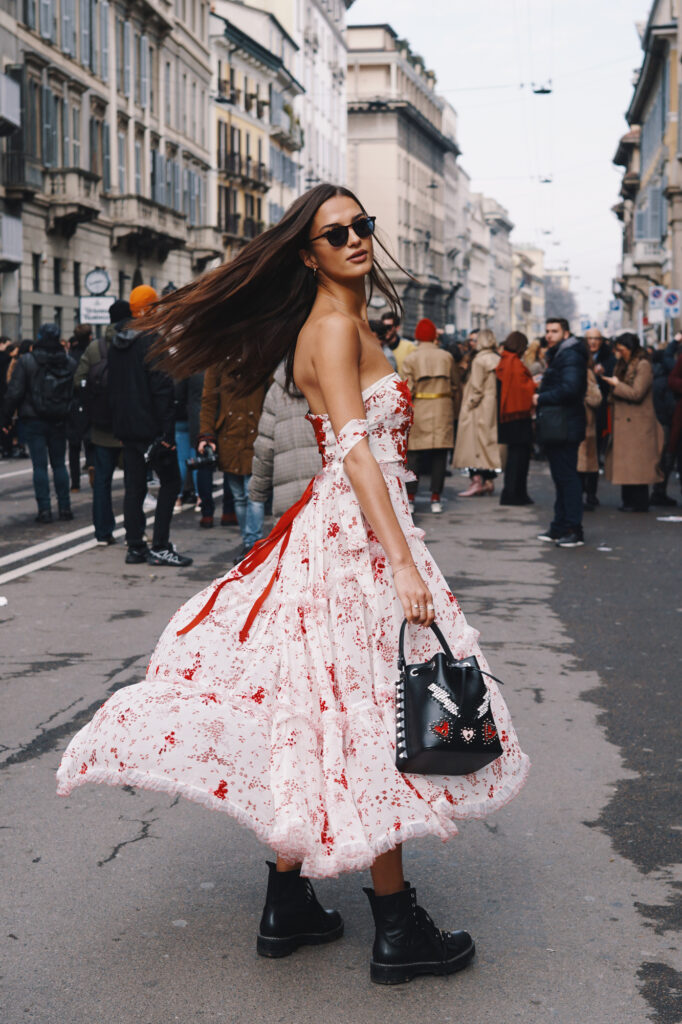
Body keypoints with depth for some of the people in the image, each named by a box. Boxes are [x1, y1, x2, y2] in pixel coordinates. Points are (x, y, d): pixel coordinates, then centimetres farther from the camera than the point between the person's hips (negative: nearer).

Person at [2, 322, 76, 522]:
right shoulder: (70, 363, 2)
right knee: (59, 464, 12)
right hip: (59, 422, 3)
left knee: (40, 466, 0)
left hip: (34, 421, -3)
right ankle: (65, 508, 11)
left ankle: (44, 510, -2)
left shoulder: (26, 361, -9)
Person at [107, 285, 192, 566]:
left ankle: (135, 546, 12)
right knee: (170, 481, 1)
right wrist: (167, 431, -18)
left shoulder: (115, 344, 11)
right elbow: (162, 388, -19)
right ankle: (160, 546, -3)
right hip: (150, 426, -8)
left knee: (133, 487, 11)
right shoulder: (153, 342, -14)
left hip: (126, 428, 8)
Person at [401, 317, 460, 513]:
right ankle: (436, 498, 4)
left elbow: (407, 390, -6)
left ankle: (410, 498, 1)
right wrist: (454, 412, 18)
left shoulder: (410, 359, -1)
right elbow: (456, 388, 10)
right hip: (443, 410, 2)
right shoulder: (446, 357, 7)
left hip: (419, 410, -1)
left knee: (414, 455, 3)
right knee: (439, 455, 4)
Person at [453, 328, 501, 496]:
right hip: (494, 410, 7)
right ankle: (489, 481, 16)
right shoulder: (499, 360, 6)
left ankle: (476, 481, -9)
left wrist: (468, 405, -8)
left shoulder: (479, 360, -13)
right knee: (490, 442, 12)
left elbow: (476, 388, -15)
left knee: (475, 444, -4)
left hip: (479, 411, -7)